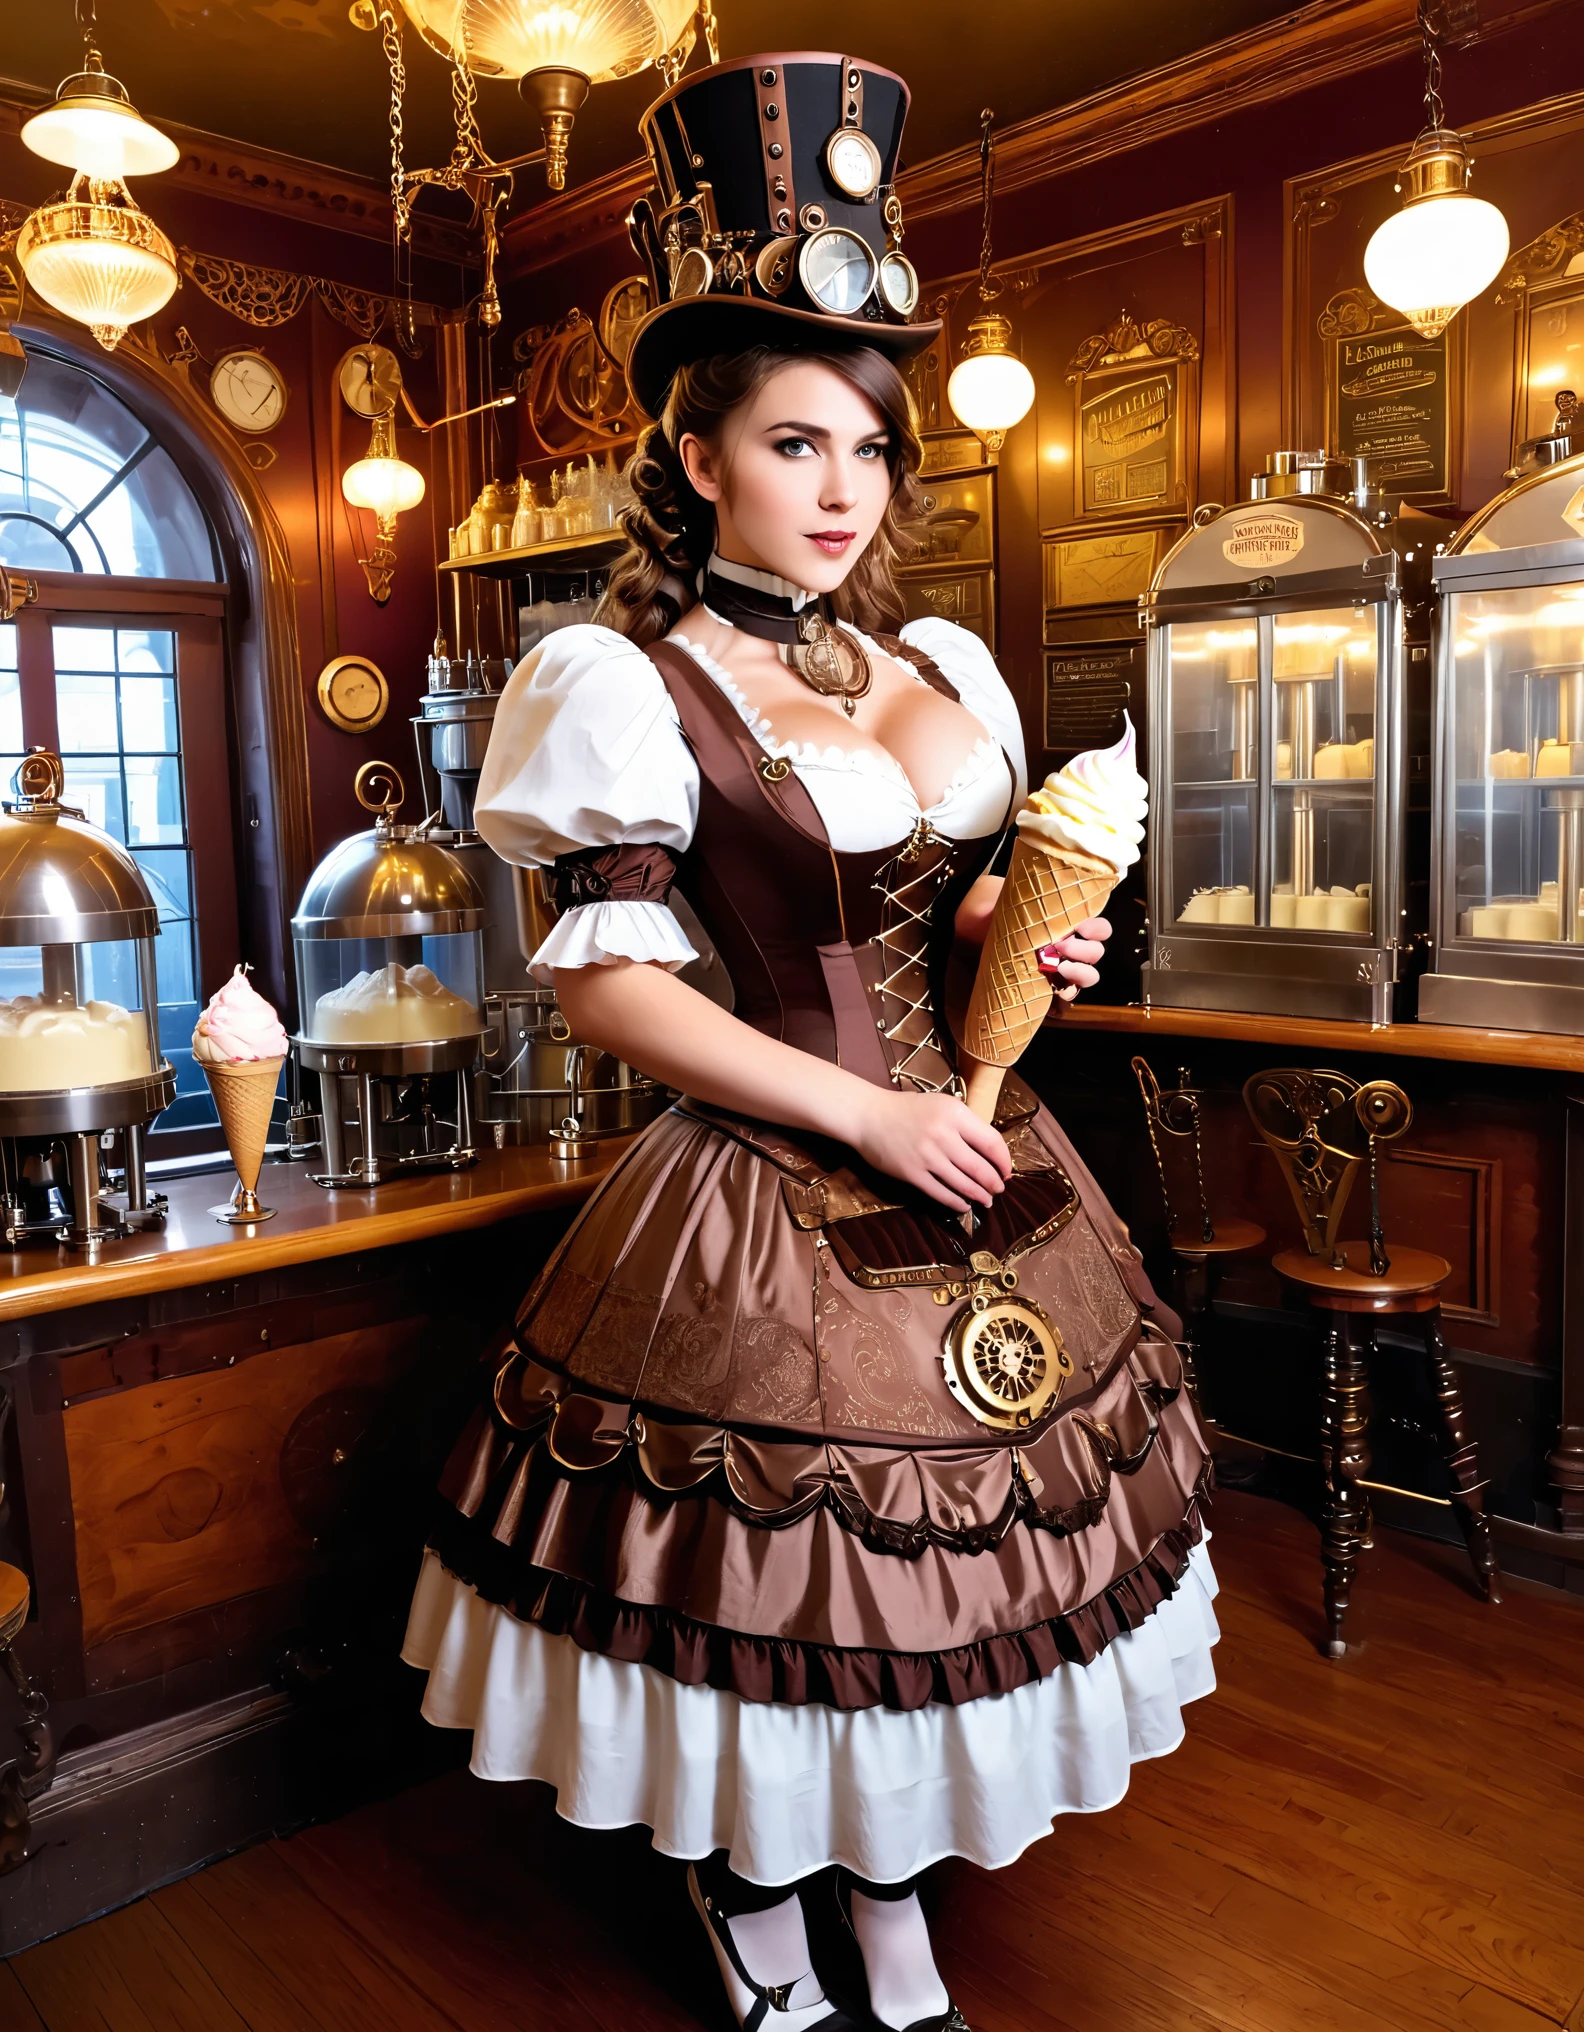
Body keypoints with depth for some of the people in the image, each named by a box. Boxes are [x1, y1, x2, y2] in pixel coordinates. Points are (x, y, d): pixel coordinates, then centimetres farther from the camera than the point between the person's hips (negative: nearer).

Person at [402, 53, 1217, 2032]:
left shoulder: (949, 667, 9)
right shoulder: (633, 685, -9)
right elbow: (602, 979, -14)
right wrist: (866, 1116, -16)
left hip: (980, 1180, 6)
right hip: (774, 1203, -5)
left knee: (923, 1574, 16)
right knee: (777, 1583, 8)